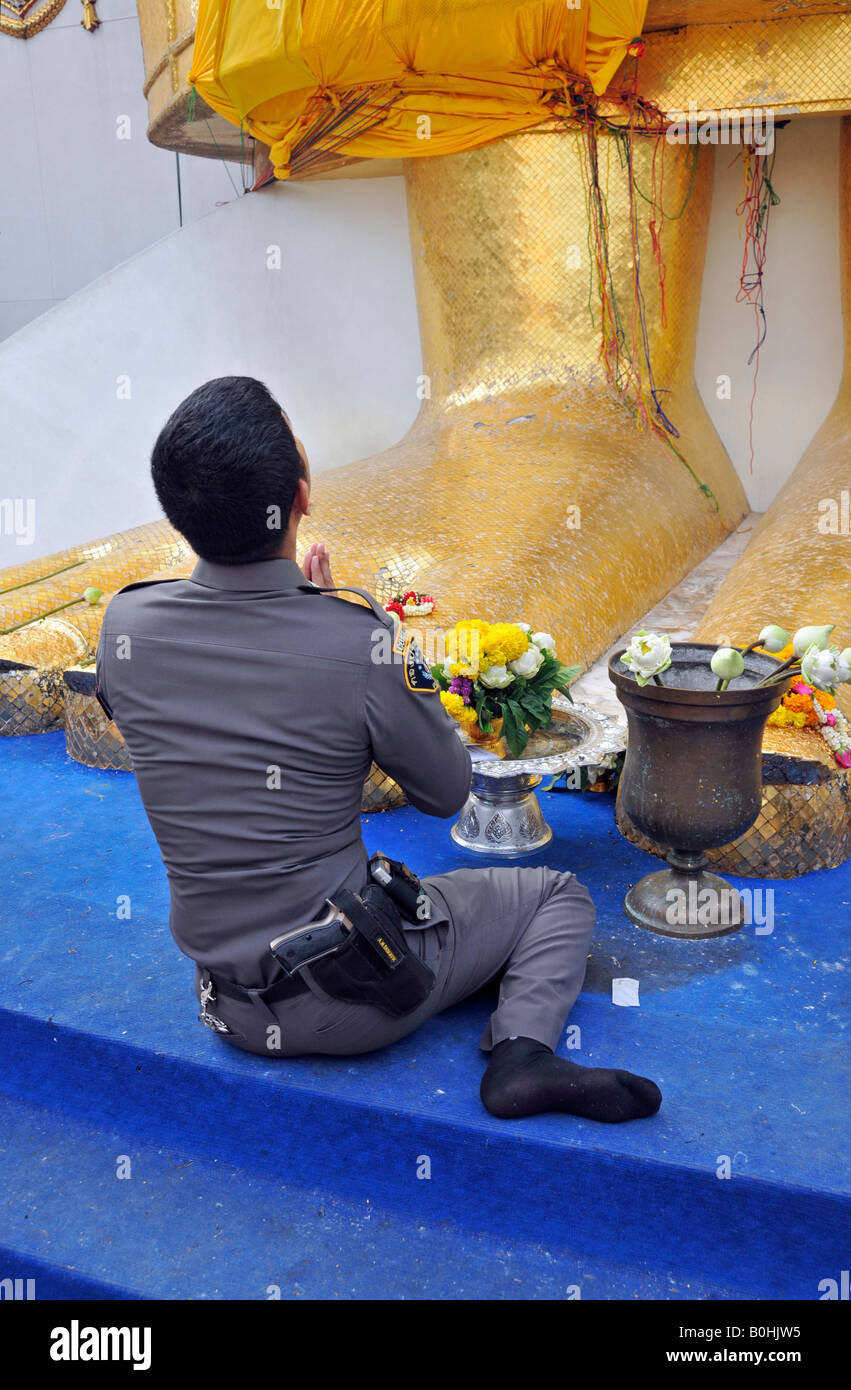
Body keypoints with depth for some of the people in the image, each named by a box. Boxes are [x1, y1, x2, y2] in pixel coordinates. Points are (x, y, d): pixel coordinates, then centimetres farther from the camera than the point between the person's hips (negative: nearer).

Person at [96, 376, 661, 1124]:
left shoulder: (125, 626, -12)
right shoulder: (361, 642, -25)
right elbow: (446, 792, -8)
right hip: (349, 1001, -5)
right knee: (558, 895, 15)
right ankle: (522, 1049, -7)